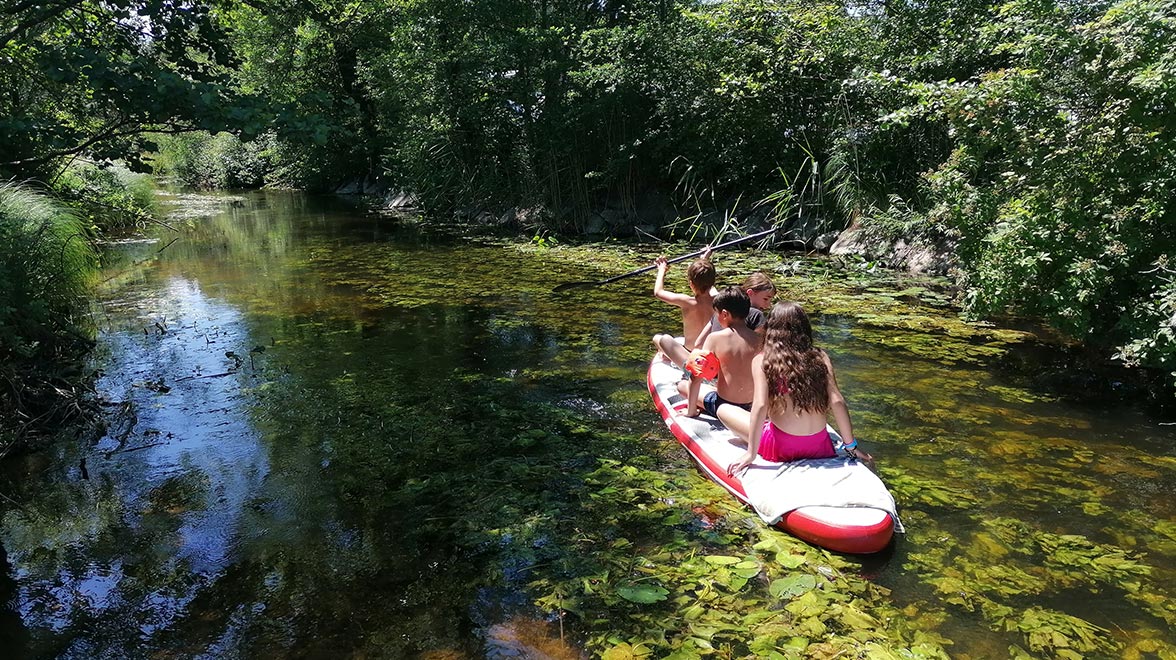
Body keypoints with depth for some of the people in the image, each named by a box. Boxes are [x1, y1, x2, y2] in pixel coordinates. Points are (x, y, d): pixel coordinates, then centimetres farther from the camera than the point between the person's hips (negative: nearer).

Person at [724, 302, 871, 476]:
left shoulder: (762, 361, -9)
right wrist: (851, 446, 3)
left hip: (781, 448, -3)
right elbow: (837, 402, -6)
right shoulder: (820, 357, -1)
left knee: (724, 410, 14)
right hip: (819, 447, 4)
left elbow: (760, 406, -19)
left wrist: (751, 453, -14)